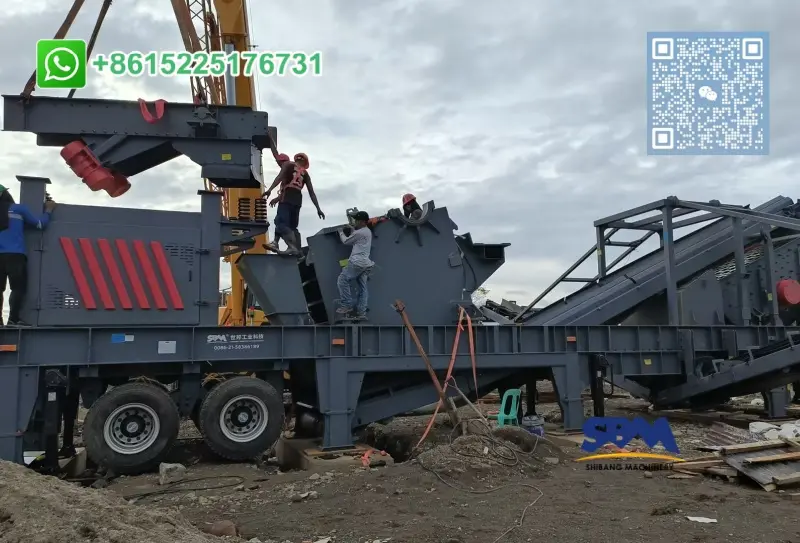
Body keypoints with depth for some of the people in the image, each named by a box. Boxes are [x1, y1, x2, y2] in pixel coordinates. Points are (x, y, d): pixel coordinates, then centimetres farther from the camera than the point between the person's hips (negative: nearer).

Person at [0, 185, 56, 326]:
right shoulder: (18, 209, 6)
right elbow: (40, 224, 9)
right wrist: (48, 210, 24)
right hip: (15, 255, -4)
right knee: (18, 287, -6)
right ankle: (13, 319, -17)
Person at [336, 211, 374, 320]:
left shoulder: (358, 233, -11)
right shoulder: (368, 232, 18)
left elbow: (346, 241, 2)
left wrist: (341, 232, 19)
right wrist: (353, 229, 21)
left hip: (357, 262, -10)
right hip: (365, 263, 10)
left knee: (342, 280, -4)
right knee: (362, 288, 5)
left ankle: (347, 305, -6)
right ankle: (361, 312, 2)